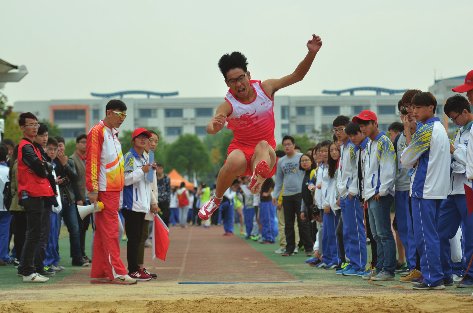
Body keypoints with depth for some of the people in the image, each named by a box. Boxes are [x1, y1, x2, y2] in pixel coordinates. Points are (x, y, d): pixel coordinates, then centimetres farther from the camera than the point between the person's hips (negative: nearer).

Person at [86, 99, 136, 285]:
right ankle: (117, 273, -12)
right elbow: (92, 162, -15)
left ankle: (99, 272, 13)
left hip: (114, 189, 9)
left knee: (103, 231, 10)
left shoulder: (113, 133, 19)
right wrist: (93, 189, -20)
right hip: (104, 191, -9)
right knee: (110, 231, -10)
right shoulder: (97, 132, -9)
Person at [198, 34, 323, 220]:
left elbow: (297, 76, 1)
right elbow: (211, 128, -31)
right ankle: (216, 200, -10)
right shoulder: (228, 105, -13)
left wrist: (311, 53, -15)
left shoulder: (265, 88, -3)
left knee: (263, 146, -35)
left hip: (265, 149, 1)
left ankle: (258, 178, -65)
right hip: (241, 148, -1)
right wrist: (215, 126, -57)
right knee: (235, 162, -35)